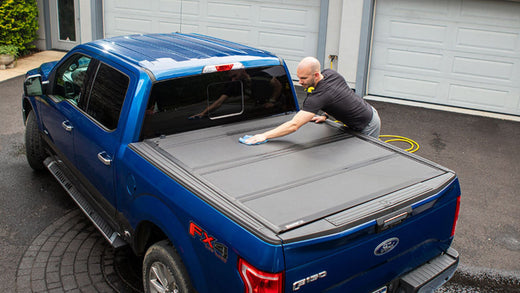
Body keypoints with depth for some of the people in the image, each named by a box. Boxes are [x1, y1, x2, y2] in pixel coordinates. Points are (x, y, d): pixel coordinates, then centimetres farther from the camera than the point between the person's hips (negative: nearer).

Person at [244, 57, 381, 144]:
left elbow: (294, 125, -39)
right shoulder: (330, 73, -8)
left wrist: (264, 136, -38)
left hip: (368, 128, -9)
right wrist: (325, 115, 8)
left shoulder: (318, 96, -34)